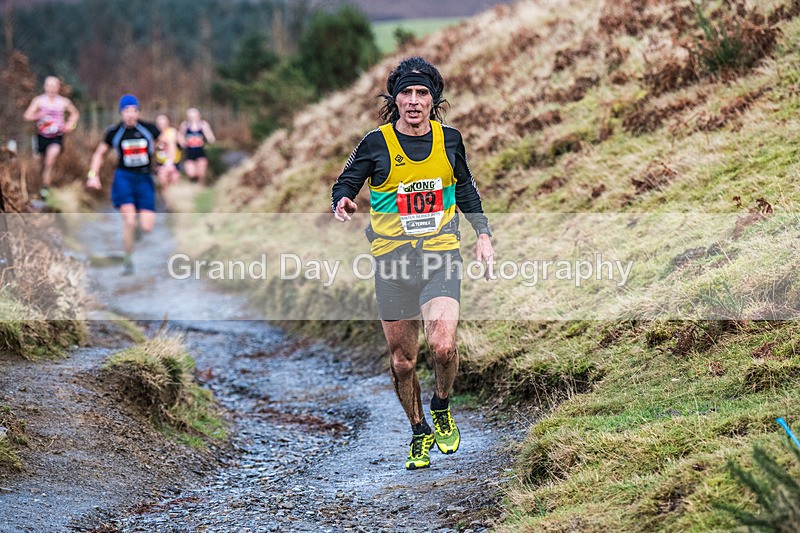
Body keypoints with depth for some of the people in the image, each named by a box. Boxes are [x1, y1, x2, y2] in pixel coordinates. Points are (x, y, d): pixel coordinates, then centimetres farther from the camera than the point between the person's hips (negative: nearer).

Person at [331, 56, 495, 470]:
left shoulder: (449, 139, 5)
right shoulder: (376, 144, -4)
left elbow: (465, 189, 20)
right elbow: (345, 184, 4)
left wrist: (483, 234, 14)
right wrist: (342, 203, -18)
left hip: (441, 254, 0)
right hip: (393, 260, 0)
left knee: (443, 346, -19)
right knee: (402, 361, 4)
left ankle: (441, 407, 11)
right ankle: (419, 433, 26)